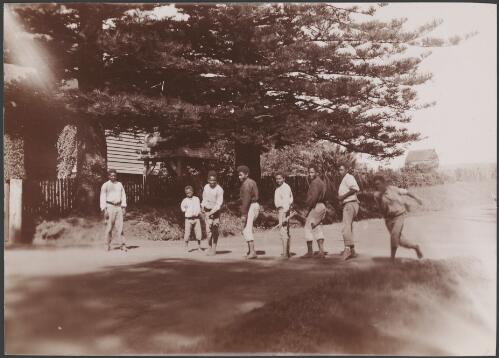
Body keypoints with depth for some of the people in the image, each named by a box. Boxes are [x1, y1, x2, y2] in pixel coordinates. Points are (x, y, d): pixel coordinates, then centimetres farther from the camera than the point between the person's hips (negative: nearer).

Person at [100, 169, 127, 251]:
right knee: (109, 227, -2)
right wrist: (104, 210, -9)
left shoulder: (119, 184, 14)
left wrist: (124, 207, 5)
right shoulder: (105, 185, 2)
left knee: (120, 226, -3)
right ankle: (108, 245, 7)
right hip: (109, 207, -3)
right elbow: (102, 198, -1)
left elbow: (123, 196, 14)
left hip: (119, 207, 3)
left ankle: (122, 244, -6)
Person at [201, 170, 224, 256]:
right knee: (208, 230, -7)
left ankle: (214, 248, 13)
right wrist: (203, 205, 7)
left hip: (215, 211, -3)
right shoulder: (206, 187, 4)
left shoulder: (219, 190, -14)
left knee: (215, 231, 3)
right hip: (207, 211, 3)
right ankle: (210, 248, 1)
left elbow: (219, 204, -17)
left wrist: (211, 212, -23)